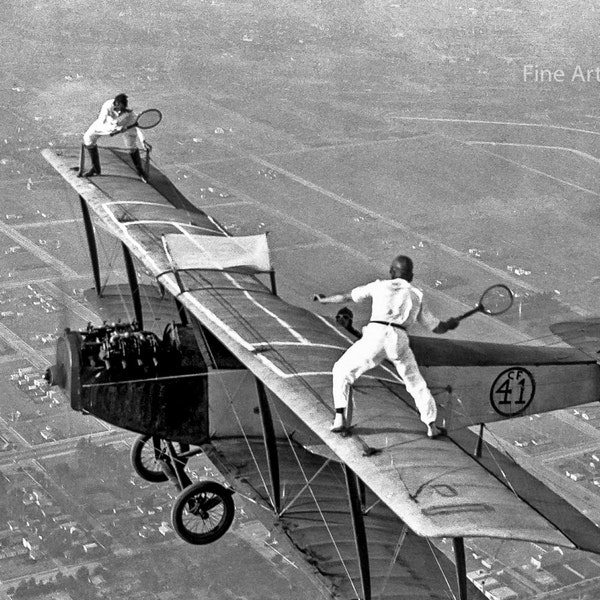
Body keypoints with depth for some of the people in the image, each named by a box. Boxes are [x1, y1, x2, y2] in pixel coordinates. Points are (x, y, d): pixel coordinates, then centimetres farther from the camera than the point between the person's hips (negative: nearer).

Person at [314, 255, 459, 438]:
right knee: (416, 382, 22)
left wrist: (324, 299, 39)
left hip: (375, 334, -2)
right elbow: (437, 327, 24)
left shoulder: (379, 286, 18)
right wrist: (450, 325, 46)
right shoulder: (416, 296, 22)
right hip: (400, 339, 2)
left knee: (342, 370, 15)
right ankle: (431, 425, 21)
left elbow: (346, 297, 22)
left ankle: (339, 418, 4)